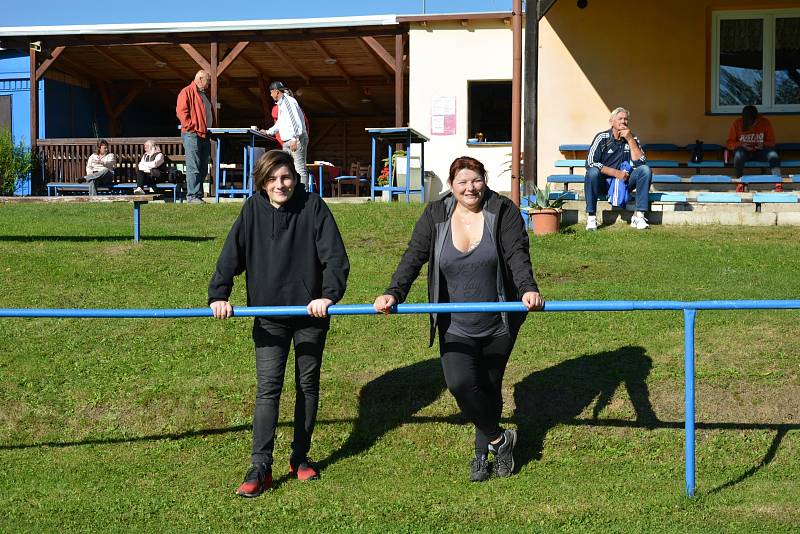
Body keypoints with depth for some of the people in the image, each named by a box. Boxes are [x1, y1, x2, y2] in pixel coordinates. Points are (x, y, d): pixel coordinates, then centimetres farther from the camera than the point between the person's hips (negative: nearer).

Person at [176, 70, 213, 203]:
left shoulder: (204, 94, 22)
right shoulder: (187, 92, -4)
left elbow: (210, 114, 30)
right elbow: (181, 112, -14)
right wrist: (192, 127, -16)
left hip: (204, 136, 9)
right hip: (192, 135, -9)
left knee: (203, 169, 8)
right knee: (193, 168, -11)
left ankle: (199, 195, 11)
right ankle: (192, 196, -12)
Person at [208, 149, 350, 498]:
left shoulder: (313, 206, -9)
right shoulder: (253, 210, -3)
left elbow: (335, 256, -13)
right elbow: (231, 255, -3)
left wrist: (328, 295, -26)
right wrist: (218, 295, -15)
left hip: (310, 313, 0)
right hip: (269, 316, 0)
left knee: (308, 385, 11)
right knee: (268, 388, -5)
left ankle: (300, 457, 26)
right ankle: (260, 468, -2)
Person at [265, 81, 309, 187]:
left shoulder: (288, 101, -10)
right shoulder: (281, 104, 21)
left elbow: (295, 120, -20)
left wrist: (294, 139, -26)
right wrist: (269, 132, 43)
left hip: (297, 140, -10)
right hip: (287, 142, 10)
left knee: (300, 168, -12)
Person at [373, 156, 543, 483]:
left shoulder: (503, 211, -6)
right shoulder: (435, 215, -1)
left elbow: (517, 254, -18)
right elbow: (414, 257, -7)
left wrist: (528, 289, -37)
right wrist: (394, 293, -23)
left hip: (498, 323, 0)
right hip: (456, 326, 0)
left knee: (489, 387, 10)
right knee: (460, 382, -18)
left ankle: (482, 454, 29)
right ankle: (499, 439, 3)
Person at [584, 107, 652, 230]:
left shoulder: (632, 139, 2)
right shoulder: (602, 138, -7)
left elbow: (640, 162, -10)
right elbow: (590, 163, -15)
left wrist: (630, 140, -18)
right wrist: (615, 173, -19)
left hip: (625, 182, 3)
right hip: (604, 182, -3)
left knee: (645, 170, -20)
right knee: (592, 172, -33)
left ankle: (639, 216, -23)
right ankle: (591, 217, -27)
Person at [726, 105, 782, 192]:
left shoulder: (765, 122, -4)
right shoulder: (737, 124, -5)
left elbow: (772, 142, 2)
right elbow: (729, 143, -2)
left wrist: (763, 145, -21)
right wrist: (741, 144, -22)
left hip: (760, 151, 1)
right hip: (744, 151, -1)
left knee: (773, 154, -32)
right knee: (739, 154, -38)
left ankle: (778, 183, -39)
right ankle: (740, 182, -27)